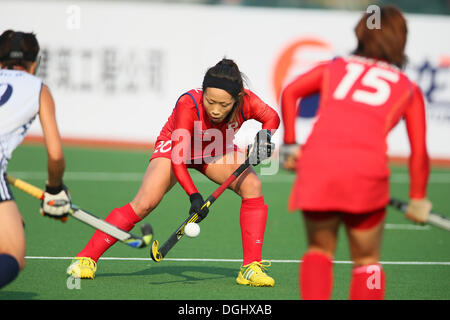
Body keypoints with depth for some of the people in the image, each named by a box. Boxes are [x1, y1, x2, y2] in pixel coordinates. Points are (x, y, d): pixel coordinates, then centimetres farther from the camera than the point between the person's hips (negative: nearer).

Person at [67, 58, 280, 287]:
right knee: (144, 203, -21)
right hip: (173, 147, -3)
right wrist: (193, 195, -51)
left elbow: (271, 116, -6)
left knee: (252, 186, -22)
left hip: (216, 152, 3)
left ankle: (251, 268, -17)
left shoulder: (245, 102, -30)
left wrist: (265, 135, -28)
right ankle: (86, 258, -7)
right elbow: (177, 158, -39)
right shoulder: (188, 105, -39)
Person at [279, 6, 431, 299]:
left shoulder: (333, 68, 25)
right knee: (367, 261, 16)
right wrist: (418, 200, 26)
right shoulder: (408, 89, 21)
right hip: (367, 171, -1)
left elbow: (290, 92, 10)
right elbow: (419, 153, 15)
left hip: (317, 164, 2)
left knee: (320, 250, 20)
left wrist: (290, 144, 16)